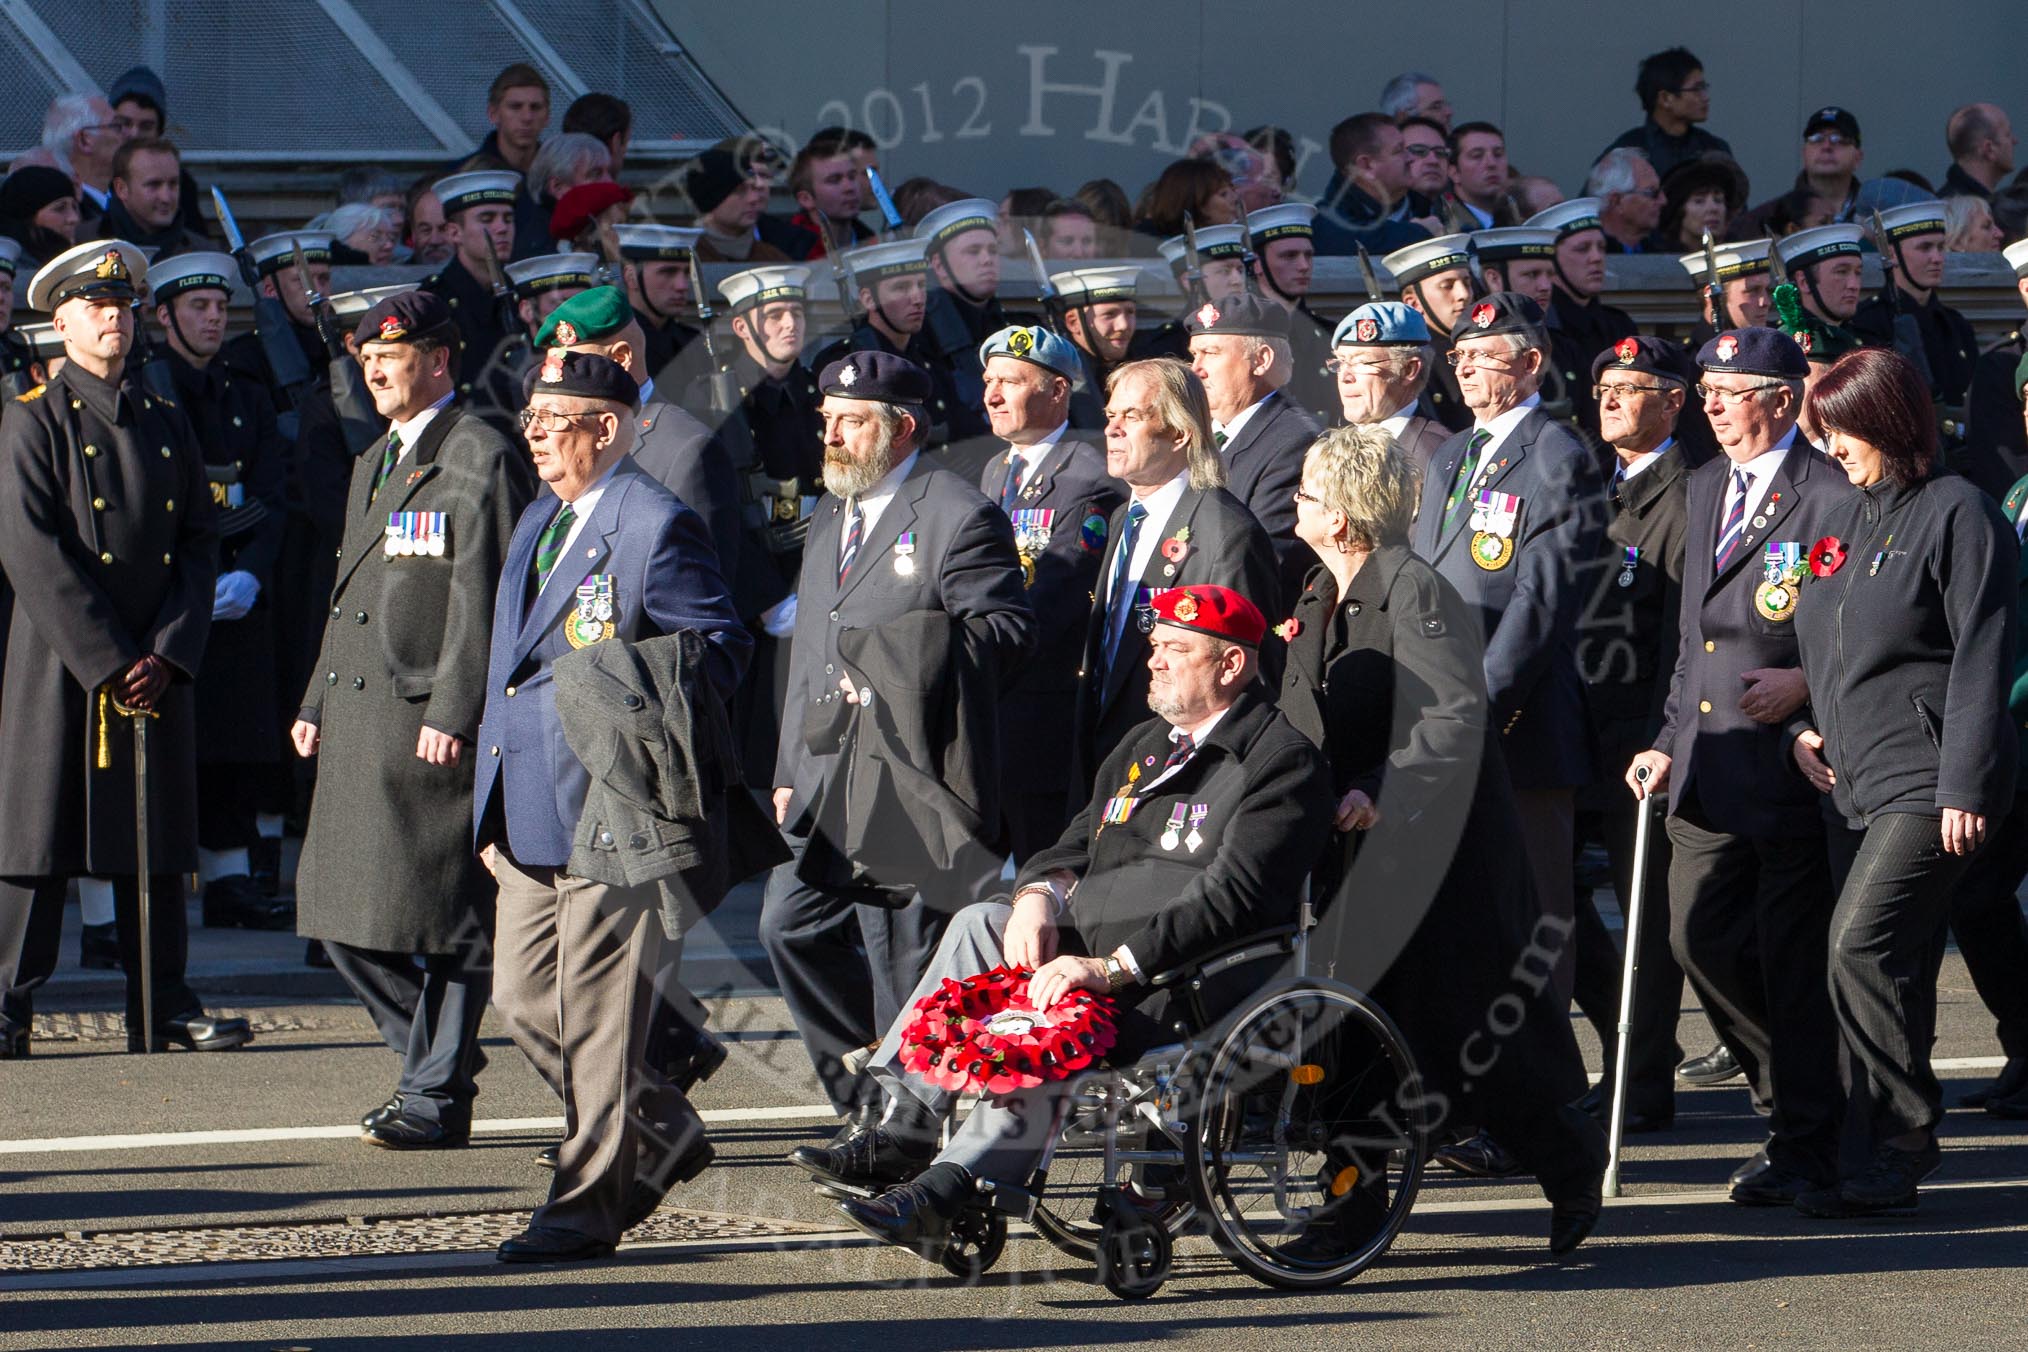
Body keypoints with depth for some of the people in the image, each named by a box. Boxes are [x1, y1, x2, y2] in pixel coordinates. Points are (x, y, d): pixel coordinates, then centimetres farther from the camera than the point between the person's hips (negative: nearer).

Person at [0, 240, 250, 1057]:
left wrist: (166, 654, -5)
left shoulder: (166, 424, 14)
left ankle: (165, 1011, 11)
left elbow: (200, 545, 10)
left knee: (157, 840, 7)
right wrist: (107, 662, -15)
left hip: (157, 672, 5)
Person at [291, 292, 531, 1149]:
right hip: (358, 721, 9)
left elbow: (482, 598, -13)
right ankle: (437, 1056, 21)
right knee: (343, 914, 8)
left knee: (439, 915, -6)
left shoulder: (478, 459, -7)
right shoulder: (375, 464, 22)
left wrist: (452, 714, -19)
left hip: (431, 722, -9)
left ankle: (437, 1097, 0)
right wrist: (317, 702, 19)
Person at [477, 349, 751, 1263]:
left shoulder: (655, 526, -10)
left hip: (607, 805, -9)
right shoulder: (538, 522, 18)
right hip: (528, 810, 9)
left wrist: (648, 717, -21)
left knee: (596, 1014, -4)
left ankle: (589, 1205, 1)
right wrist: (492, 805, 21)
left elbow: (719, 642, -9)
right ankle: (663, 1136, 24)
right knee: (525, 1000, 9)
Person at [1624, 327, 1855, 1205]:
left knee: (1793, 956, -2)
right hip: (1710, 770, 8)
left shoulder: (1833, 498, -10)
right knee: (1701, 939, 5)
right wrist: (1670, 740, 17)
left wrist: (1806, 685, -20)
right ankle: (1794, 1093, 24)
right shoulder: (1706, 488, 16)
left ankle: (1805, 1143, 9)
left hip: (1793, 768, -8)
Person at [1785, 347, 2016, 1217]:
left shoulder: (1958, 516, -7)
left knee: (1863, 943, -18)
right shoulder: (1845, 523, 17)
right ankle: (1900, 1147, 11)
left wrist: (1966, 788, -16)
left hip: (1928, 778, -8)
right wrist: (1803, 726, 7)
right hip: (1856, 779, 8)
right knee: (1895, 966, 7)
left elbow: (1981, 661, -12)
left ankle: (1898, 1146, -14)